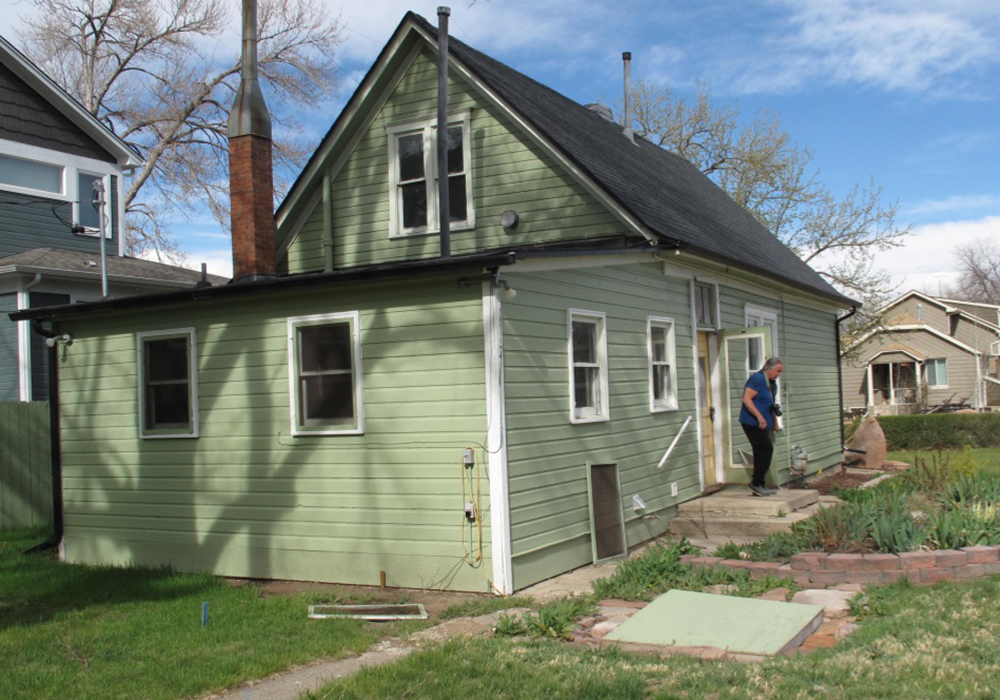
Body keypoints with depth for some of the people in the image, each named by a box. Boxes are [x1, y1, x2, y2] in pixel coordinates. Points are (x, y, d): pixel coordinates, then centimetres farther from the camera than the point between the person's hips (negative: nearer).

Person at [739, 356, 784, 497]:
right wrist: (759, 417, -26)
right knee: (766, 450, -12)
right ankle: (756, 483, -5)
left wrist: (774, 408, 12)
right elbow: (746, 399, -20)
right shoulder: (757, 379, -13)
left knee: (761, 453, 9)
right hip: (752, 422, -9)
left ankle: (758, 486, 14)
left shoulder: (772, 384, 16)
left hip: (763, 424, 9)